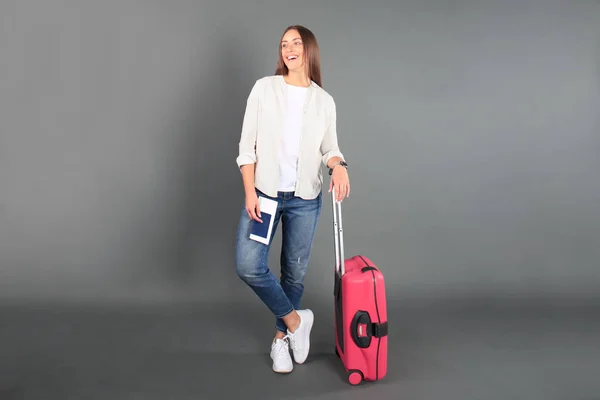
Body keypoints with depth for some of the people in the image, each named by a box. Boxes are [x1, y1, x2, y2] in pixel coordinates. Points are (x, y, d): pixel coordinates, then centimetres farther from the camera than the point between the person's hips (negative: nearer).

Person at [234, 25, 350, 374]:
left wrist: (339, 165, -16)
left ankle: (282, 336, 30)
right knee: (248, 266, -12)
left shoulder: (324, 100, 5)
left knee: (295, 272, 8)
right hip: (265, 192, -1)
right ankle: (295, 319, 11)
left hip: (305, 199, 1)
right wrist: (250, 192, -9)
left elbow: (329, 147, 8)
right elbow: (247, 145, -2)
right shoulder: (264, 88, 0)